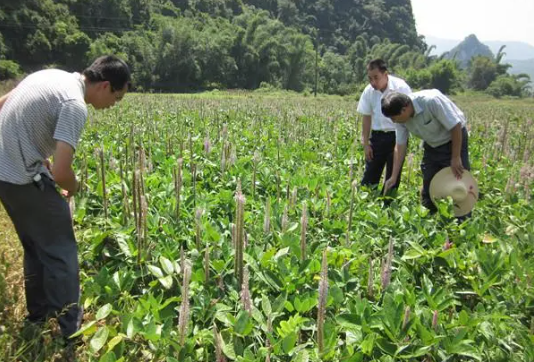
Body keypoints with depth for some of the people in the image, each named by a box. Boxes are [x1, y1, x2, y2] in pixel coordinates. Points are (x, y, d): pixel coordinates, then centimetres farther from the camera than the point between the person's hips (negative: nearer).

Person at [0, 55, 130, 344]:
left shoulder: (51, 75, 7)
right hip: (25, 180, -9)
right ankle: (72, 331, 13)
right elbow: (60, 172, -27)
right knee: (61, 252, 3)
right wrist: (74, 188, -3)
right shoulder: (75, 106, -21)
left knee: (35, 247, 22)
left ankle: (38, 315, 37)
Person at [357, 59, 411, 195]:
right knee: (369, 175, 5)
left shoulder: (401, 87, -14)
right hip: (377, 135, 3)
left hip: (397, 136, -3)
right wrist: (365, 143, 5)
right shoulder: (368, 91, -2)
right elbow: (367, 117, 6)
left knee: (393, 177, 6)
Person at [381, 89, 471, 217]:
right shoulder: (401, 117, -15)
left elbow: (456, 126, -27)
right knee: (428, 187, 10)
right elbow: (400, 146, -9)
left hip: (454, 140, -6)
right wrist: (394, 177, -11)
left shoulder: (432, 101, -34)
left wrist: (456, 158, -23)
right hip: (432, 145, 6)